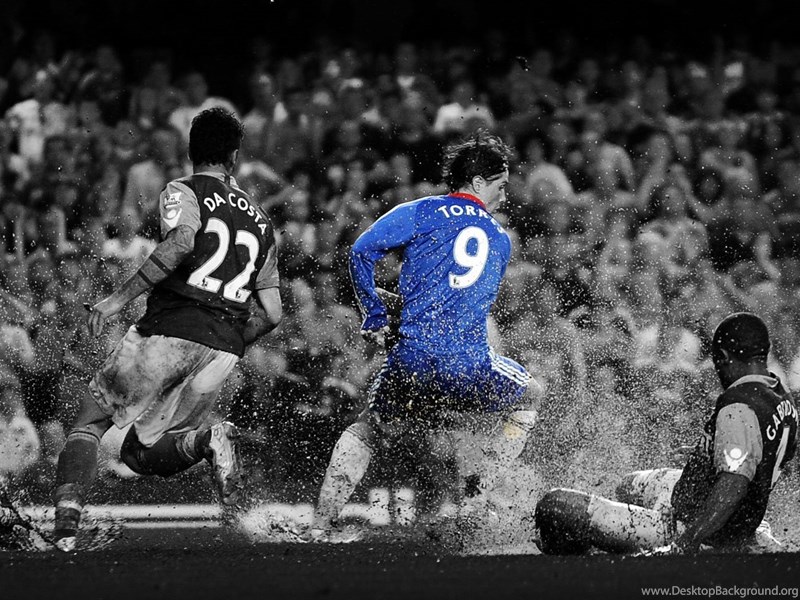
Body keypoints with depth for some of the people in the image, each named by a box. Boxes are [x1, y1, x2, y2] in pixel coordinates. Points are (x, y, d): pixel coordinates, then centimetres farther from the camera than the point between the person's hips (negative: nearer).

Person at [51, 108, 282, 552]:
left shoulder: (183, 193, 6)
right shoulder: (260, 221, 22)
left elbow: (181, 243, -18)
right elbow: (272, 314, 18)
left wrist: (120, 298, -19)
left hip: (169, 332, -4)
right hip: (224, 350, 4)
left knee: (89, 422, 11)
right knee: (139, 452, 15)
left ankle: (68, 515, -12)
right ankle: (206, 440, -16)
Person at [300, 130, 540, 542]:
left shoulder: (421, 213, 8)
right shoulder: (500, 240, 19)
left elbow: (361, 252, -6)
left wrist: (376, 315, 4)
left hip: (411, 363, 0)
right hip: (471, 369, 0)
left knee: (366, 431, 24)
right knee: (526, 397, 31)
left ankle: (322, 523, 13)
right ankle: (483, 483, 14)